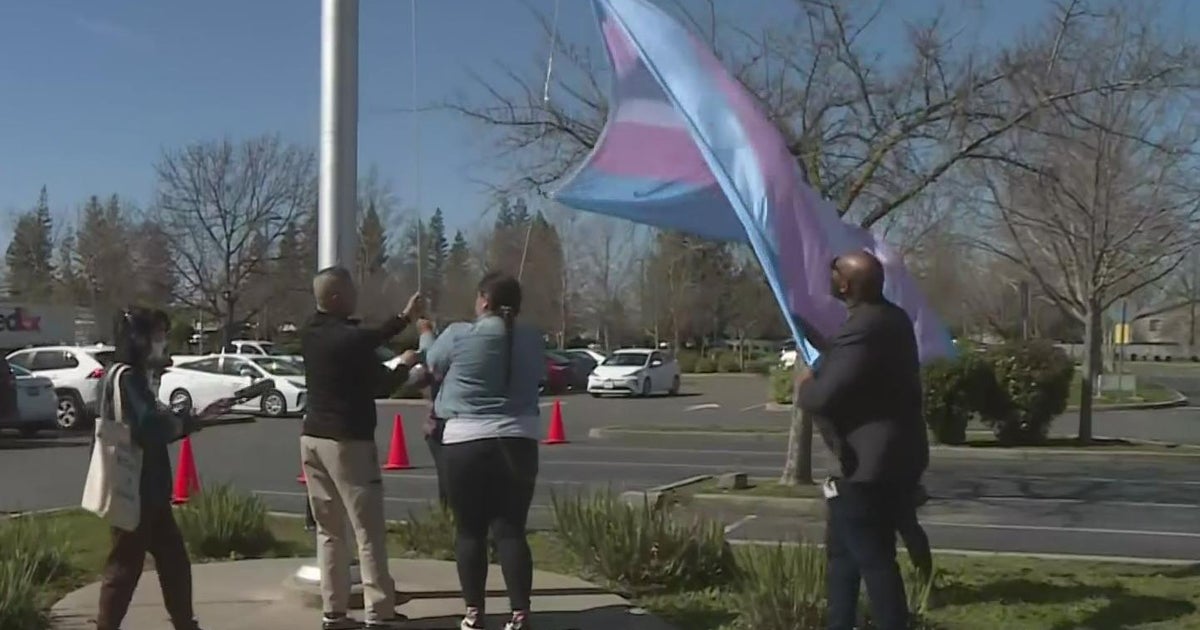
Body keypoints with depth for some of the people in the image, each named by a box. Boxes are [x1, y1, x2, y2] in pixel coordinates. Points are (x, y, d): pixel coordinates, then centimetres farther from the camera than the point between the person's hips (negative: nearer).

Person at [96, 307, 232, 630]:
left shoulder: (137, 376, 15)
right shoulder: (125, 376, -16)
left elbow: (158, 426, 20)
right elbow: (148, 428, -27)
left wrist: (200, 416, 13)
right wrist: (179, 420, -9)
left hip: (148, 491, 10)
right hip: (130, 491, -10)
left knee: (174, 563, 15)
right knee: (124, 567, -2)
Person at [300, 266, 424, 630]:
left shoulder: (312, 333, 7)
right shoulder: (349, 337, -16)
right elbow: (381, 386, -6)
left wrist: (404, 318, 25)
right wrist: (405, 365, 13)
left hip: (313, 438, 8)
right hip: (346, 440, -8)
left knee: (329, 530, 10)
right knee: (369, 531, -2)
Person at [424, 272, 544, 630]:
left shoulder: (459, 335, -7)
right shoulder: (531, 339, 3)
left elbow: (433, 365, 12)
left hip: (467, 444, -3)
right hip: (518, 443, 3)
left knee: (470, 531, 8)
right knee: (511, 531, 5)